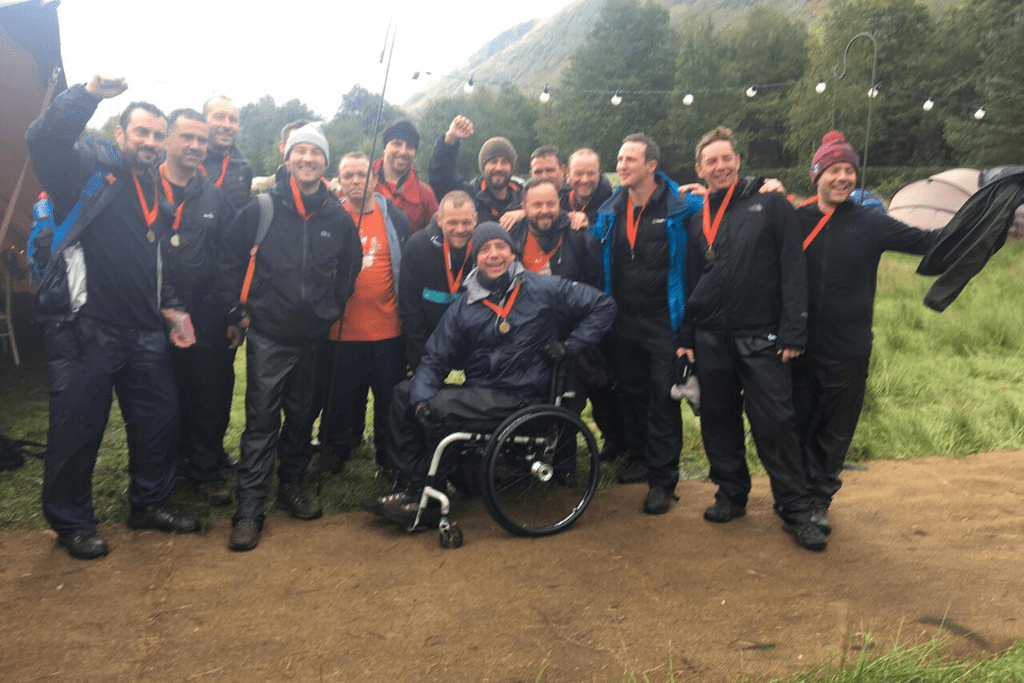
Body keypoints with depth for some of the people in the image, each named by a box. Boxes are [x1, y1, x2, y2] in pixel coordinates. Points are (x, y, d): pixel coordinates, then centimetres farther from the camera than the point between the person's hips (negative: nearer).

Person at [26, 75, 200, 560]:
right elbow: (43, 139, -24)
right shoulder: (87, 168, -2)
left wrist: (171, 308, 13)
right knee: (78, 429, 3)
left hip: (143, 330, 7)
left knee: (158, 416, 12)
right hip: (82, 328, -6)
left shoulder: (155, 191, 18)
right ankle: (71, 522, 21)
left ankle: (150, 503, 31)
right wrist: (91, 93, -26)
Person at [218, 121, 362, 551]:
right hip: (268, 334, -3)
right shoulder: (261, 208, -3)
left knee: (302, 417, 13)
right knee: (261, 421, -3)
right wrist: (238, 310, -1)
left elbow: (349, 269, 18)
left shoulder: (338, 217, 4)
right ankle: (249, 510, 4)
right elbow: (230, 259, 2)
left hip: (313, 336, 3)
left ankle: (292, 487, 31)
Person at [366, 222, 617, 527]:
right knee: (403, 396, -8)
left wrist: (570, 345, -8)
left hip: (517, 396, -5)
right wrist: (422, 398, -15)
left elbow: (603, 306, 1)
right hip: (477, 392, 6)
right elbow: (435, 359, 4)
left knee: (438, 408, -25)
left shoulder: (544, 290, -2)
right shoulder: (463, 307, 9)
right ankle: (412, 484, 1)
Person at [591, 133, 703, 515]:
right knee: (631, 393, 16)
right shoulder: (610, 211, 7)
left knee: (663, 399, -1)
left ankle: (662, 480, 9)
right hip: (624, 320, 5)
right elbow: (600, 259, 19)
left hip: (663, 321, -5)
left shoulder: (680, 208, -8)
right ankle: (638, 457, 33)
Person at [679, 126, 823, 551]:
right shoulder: (697, 220, 14)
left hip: (761, 338, -4)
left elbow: (793, 270, -3)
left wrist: (793, 332, -9)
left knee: (775, 424, -4)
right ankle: (731, 494, 25)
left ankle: (795, 508, 10)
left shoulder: (770, 204, 2)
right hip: (711, 339, 4)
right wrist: (686, 337, 10)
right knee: (719, 421, 10)